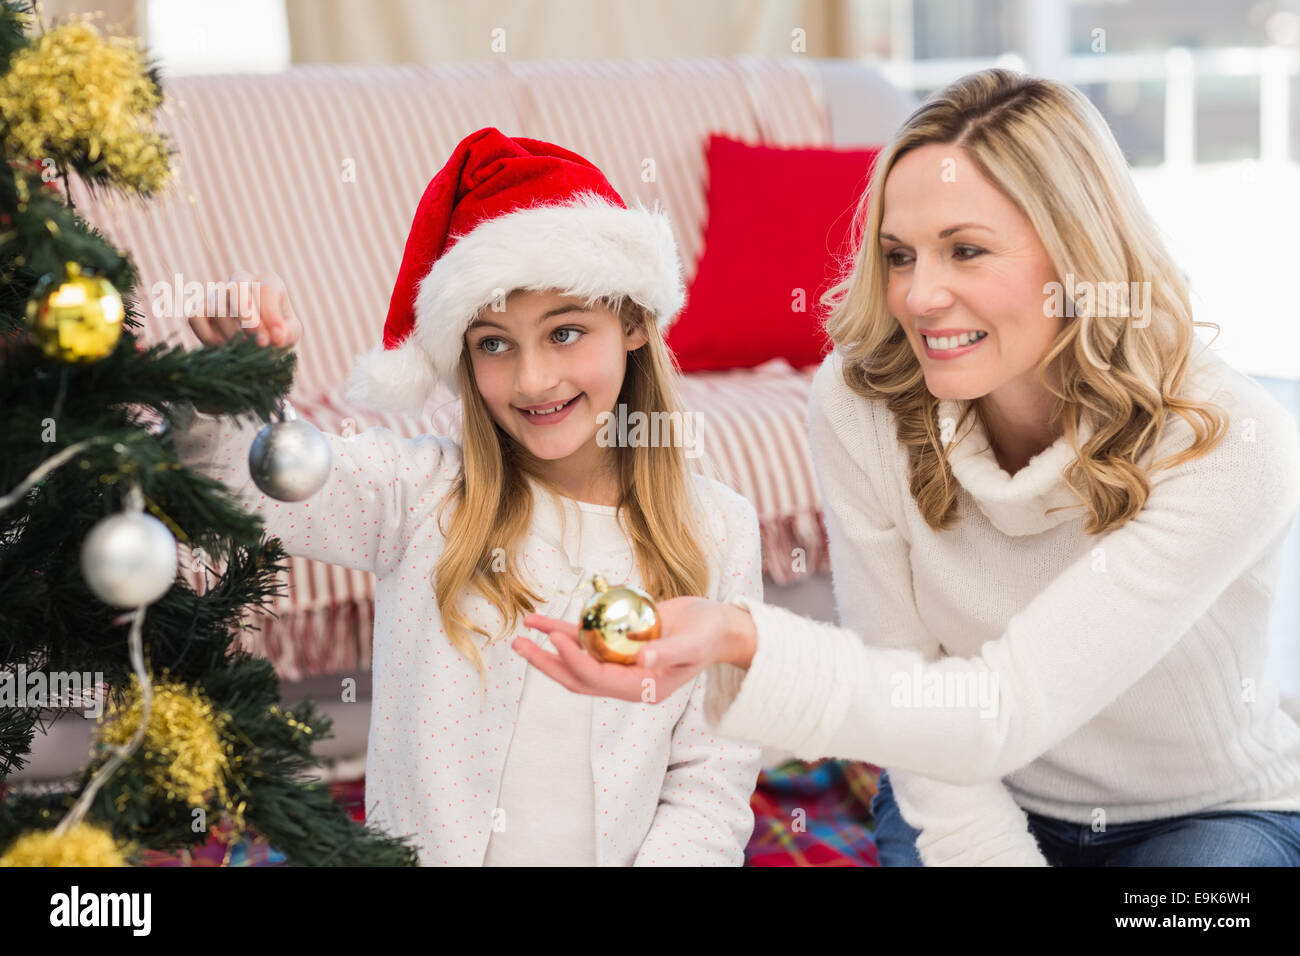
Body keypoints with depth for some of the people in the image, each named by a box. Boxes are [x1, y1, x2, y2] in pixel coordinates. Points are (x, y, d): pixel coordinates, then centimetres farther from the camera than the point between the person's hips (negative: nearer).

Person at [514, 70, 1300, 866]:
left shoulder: (1231, 445, -27)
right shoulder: (860, 402, -18)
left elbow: (1002, 715, -35)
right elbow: (917, 700, -12)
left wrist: (743, 644, -49)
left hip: (1204, 817, -1)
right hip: (968, 801, 2)